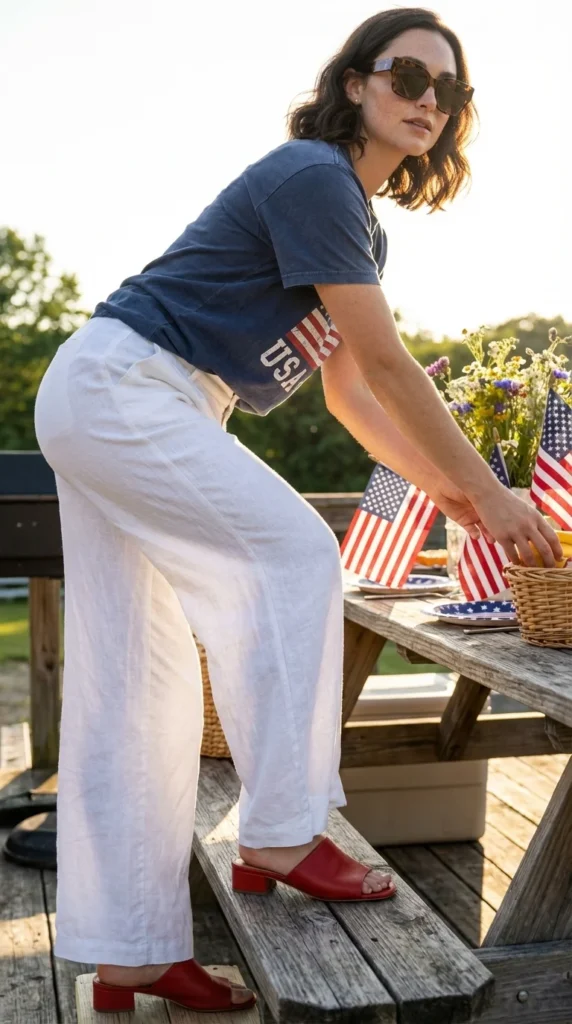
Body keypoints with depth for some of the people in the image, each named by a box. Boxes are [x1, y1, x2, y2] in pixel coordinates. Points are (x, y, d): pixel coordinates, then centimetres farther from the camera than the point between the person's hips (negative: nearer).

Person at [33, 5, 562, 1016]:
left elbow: (350, 391, 17)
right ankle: (279, 837, -5)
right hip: (119, 389, -9)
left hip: (116, 409, 10)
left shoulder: (360, 227, 17)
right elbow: (389, 366, -17)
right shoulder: (313, 178, -13)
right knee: (292, 555, -15)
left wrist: (442, 488, 10)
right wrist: (490, 493, -11)